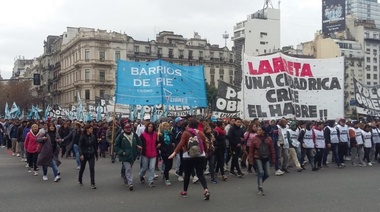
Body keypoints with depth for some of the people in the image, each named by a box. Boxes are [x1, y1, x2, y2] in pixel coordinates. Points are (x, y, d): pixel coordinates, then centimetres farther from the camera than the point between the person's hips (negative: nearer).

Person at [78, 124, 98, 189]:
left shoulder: (93, 136, 0)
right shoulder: (83, 137, -11)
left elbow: (95, 146, 8)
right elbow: (80, 146, -13)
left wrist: (96, 155, 13)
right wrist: (81, 154, -26)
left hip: (91, 155, 2)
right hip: (84, 155, -2)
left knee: (92, 169, -9)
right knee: (82, 168, 14)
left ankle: (93, 184, -5)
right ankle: (79, 181, 37)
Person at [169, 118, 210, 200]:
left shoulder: (186, 133, -6)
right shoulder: (201, 133, 5)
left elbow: (181, 143, -18)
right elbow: (205, 145, 12)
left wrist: (174, 152, -23)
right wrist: (205, 152, 31)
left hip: (188, 157, -2)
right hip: (201, 156, 2)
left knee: (187, 174, 14)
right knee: (200, 174, 5)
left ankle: (184, 191, 26)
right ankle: (206, 190, -16)